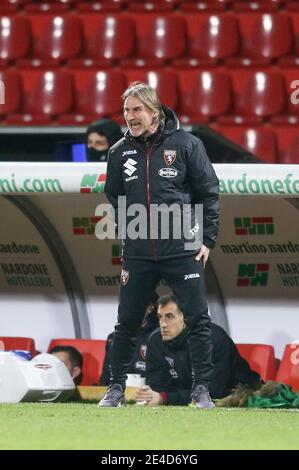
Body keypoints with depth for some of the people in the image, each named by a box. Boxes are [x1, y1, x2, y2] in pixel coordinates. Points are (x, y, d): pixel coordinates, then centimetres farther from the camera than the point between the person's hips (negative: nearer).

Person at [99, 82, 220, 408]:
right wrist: (124, 233, 8)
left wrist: (207, 240, -4)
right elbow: (114, 198, 15)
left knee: (198, 320, -1)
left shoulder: (185, 144, -5)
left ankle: (201, 388, 7)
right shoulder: (120, 152, 3)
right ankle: (116, 387, 20)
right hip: (137, 255, 3)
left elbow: (209, 193, -1)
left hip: (183, 250, -2)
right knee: (127, 323, 7)